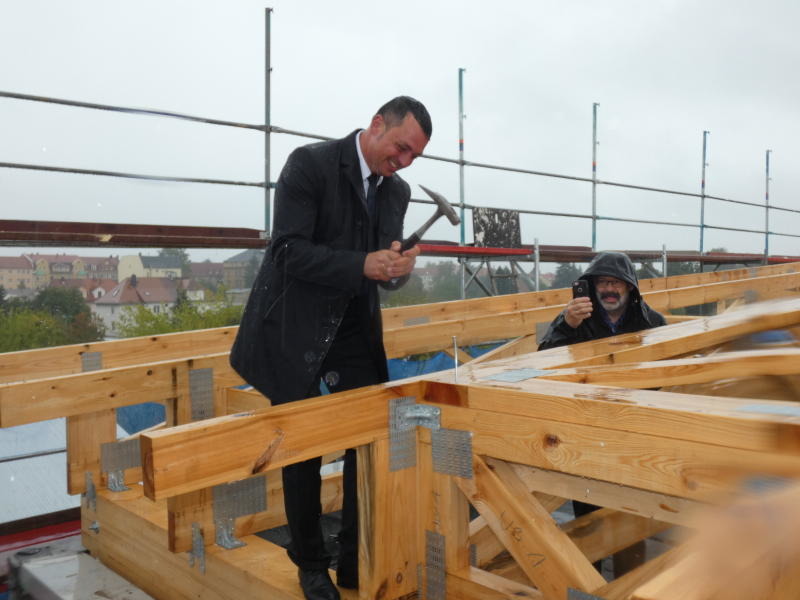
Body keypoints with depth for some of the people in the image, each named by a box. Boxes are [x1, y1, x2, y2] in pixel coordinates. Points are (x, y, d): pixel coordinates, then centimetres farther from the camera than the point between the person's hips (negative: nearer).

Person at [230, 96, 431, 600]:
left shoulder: (397, 191, 6)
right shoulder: (310, 164, -13)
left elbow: (385, 273, 8)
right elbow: (289, 251, -20)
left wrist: (399, 267, -17)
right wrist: (363, 264, -32)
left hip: (353, 332, 5)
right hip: (294, 330, -5)